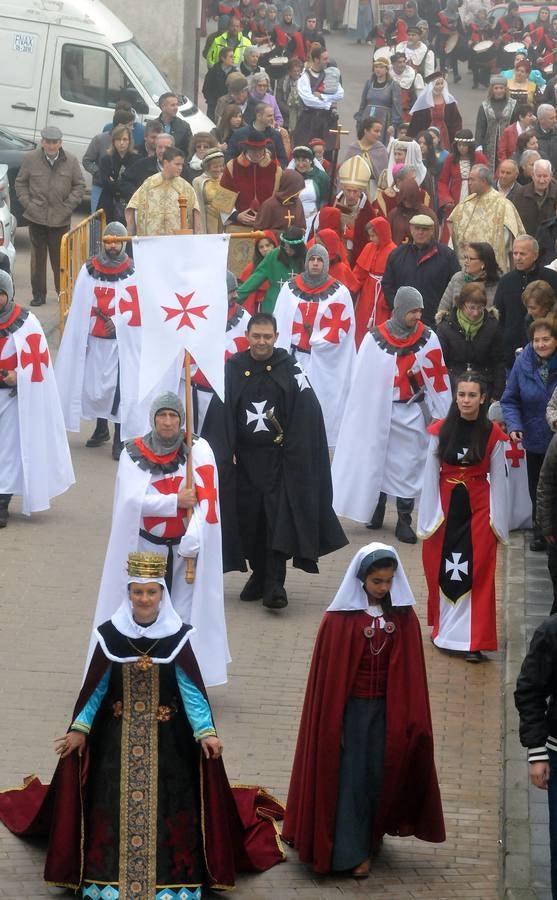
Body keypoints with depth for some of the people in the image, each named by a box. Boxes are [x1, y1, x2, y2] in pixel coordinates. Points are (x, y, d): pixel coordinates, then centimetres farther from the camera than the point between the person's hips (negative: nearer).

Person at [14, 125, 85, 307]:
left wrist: (68, 206, -2)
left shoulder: (71, 161, 1)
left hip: (61, 219, 0)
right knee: (37, 257, 7)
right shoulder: (30, 159, 0)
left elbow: (80, 185, 7)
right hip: (36, 217, 1)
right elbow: (20, 183, 9)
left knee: (61, 258, 3)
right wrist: (27, 203, -2)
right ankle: (38, 294, 15)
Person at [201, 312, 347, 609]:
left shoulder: (289, 369, -2)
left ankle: (275, 584, -10)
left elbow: (308, 414, -6)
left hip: (279, 458, -2)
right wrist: (225, 452, -9)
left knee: (280, 519, -9)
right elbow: (218, 415, 0)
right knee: (249, 519, 7)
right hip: (245, 458, 2)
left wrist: (295, 452, -13)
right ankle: (259, 574, 23)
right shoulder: (232, 369, 3)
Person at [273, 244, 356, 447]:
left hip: (325, 363, -2)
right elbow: (279, 324, 5)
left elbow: (342, 328, -4)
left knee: (323, 404, -2)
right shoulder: (290, 288, 6)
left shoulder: (339, 292, 0)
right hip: (295, 358, 2)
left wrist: (316, 341, -10)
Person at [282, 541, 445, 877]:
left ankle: (374, 834, 28)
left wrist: (411, 717, 0)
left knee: (380, 773, 10)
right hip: (350, 708, -3)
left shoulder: (403, 616, -2)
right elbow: (327, 673, -8)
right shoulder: (340, 618, -12)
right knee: (351, 776, 1)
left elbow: (412, 672, 3)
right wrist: (331, 721, -9)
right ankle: (353, 852, 7)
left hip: (388, 709, 3)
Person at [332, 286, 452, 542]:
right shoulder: (375, 339, -8)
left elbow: (437, 379, -1)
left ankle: (404, 521, 10)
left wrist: (441, 415, 0)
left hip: (410, 413, 0)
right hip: (379, 410, 0)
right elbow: (362, 380, -3)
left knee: (408, 465, 2)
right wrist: (362, 415, -2)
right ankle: (376, 511, 28)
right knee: (376, 461, 11)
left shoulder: (428, 339, -4)